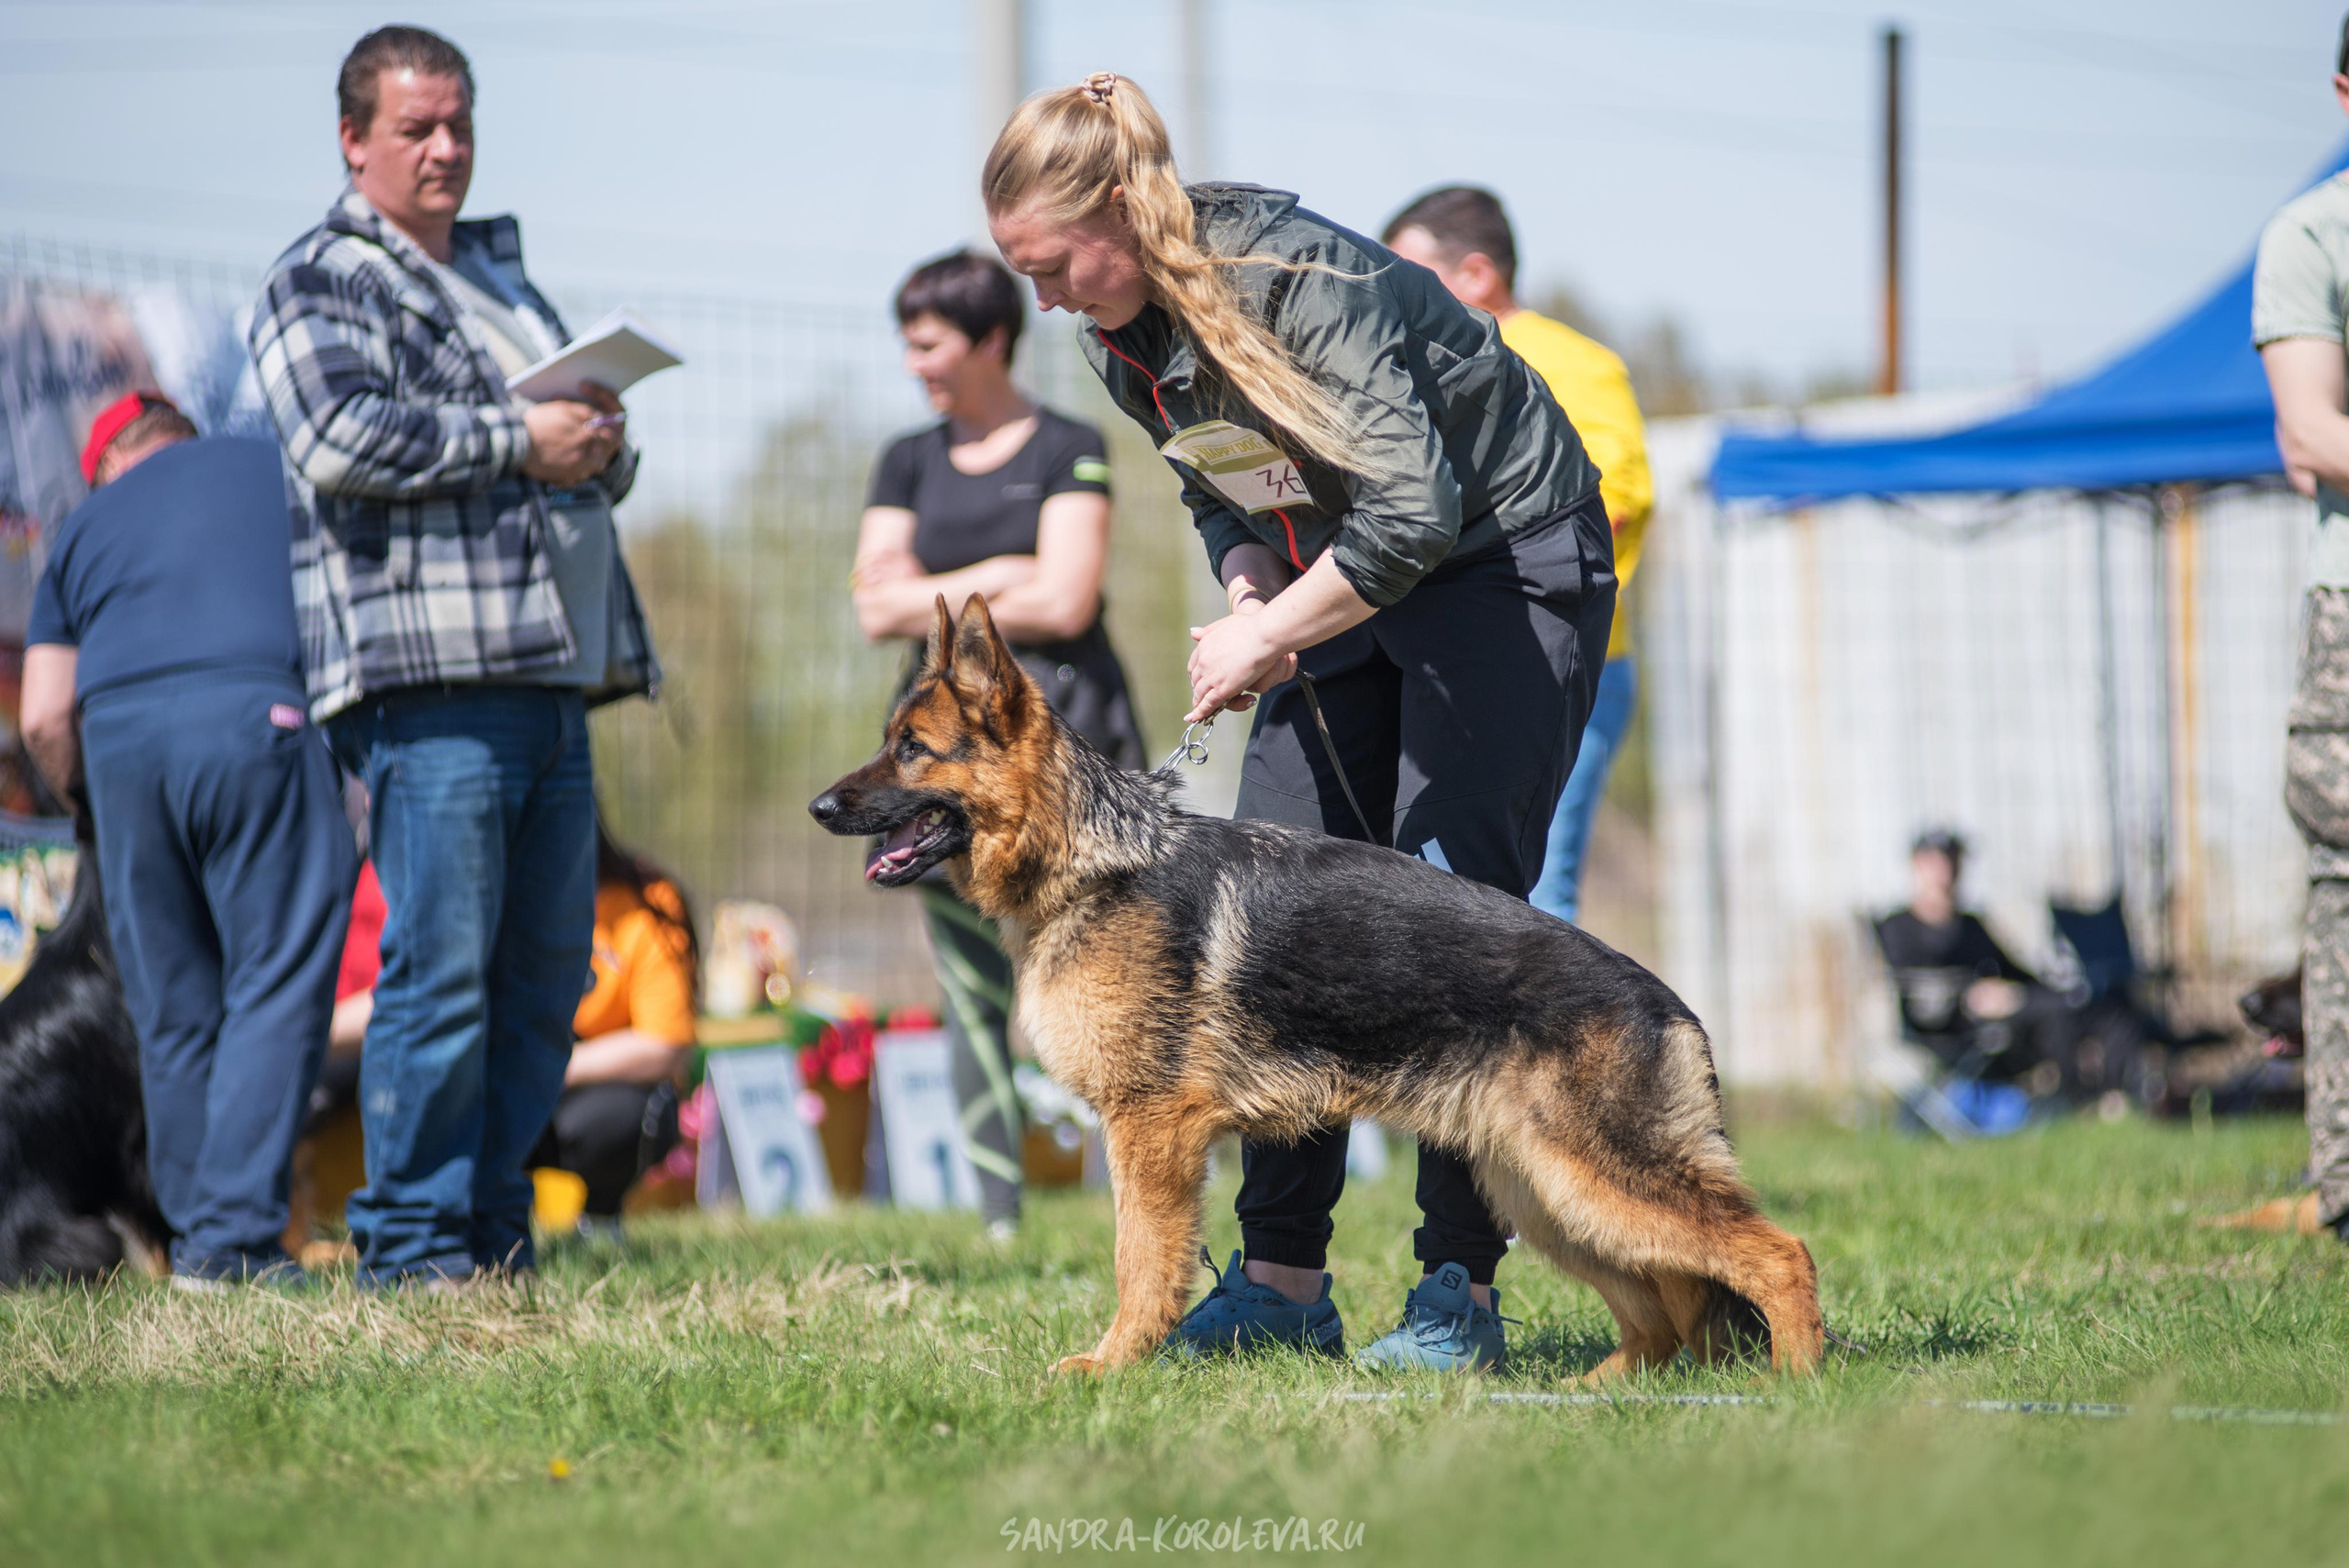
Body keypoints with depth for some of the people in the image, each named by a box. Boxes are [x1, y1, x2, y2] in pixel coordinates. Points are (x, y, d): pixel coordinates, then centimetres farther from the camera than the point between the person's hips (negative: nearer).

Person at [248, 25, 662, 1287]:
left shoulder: (500, 273, 27)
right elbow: (339, 441, -17)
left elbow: (601, 467, 31)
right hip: (430, 677, -8)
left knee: (546, 971, 7)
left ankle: (494, 1235, 13)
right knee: (441, 968, -11)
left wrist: (602, 443, 7)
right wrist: (518, 440, -14)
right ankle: (410, 1243, -5)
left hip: (551, 671, 8)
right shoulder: (318, 283, 2)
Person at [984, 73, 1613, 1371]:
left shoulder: (1298, 277, -28)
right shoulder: (1120, 337, -3)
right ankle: (1282, 1277, 4)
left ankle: (1461, 1287, -11)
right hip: (1347, 574, 8)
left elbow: (1414, 508, -34)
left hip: (1507, 554, -8)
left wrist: (1268, 635, -25)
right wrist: (1249, 601, -6)